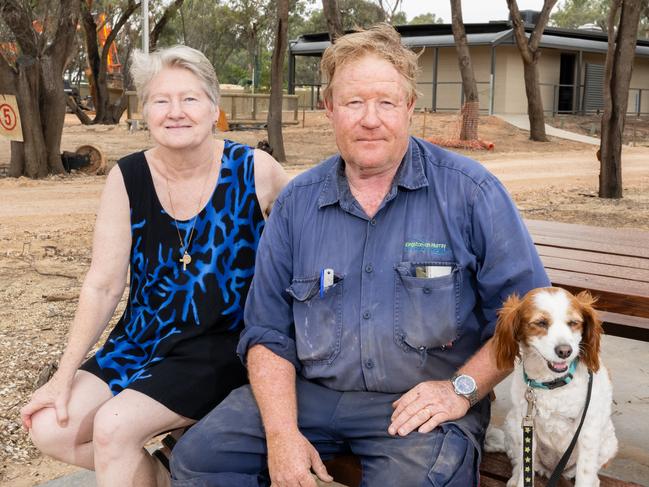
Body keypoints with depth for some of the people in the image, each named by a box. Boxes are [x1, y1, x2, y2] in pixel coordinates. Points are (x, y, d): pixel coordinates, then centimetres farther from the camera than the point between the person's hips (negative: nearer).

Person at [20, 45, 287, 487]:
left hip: (222, 347, -4)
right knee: (50, 427, -7)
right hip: (143, 342, 5)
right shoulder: (127, 179, -3)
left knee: (115, 425, -23)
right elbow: (103, 286, -1)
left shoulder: (255, 172, -11)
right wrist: (66, 375, -5)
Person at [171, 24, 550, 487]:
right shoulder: (296, 203, 4)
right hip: (312, 392, 3)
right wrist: (282, 431, -9)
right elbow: (268, 331, 4)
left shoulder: (470, 191, -6)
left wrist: (462, 389, -14)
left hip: (423, 401, -3)